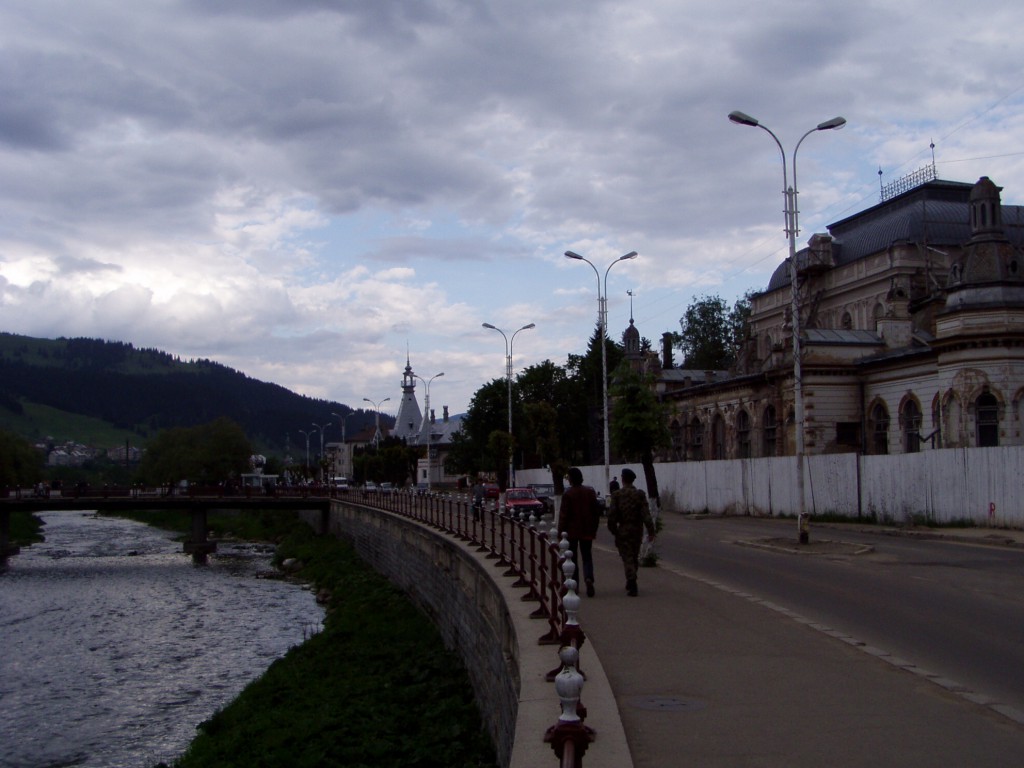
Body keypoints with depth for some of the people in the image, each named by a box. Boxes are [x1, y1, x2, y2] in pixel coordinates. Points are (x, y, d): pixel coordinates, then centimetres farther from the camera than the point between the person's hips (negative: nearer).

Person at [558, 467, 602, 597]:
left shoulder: (568, 494, -12)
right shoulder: (590, 492, 2)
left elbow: (563, 515, -12)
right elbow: (596, 511, 6)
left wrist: (561, 531, -5)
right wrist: (594, 528, 14)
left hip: (572, 531, -3)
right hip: (587, 531, 3)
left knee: (572, 558, 10)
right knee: (587, 557, 7)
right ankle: (589, 578, -18)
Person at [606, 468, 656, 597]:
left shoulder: (617, 495, -8)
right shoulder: (640, 494, -4)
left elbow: (612, 515, -9)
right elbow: (646, 514, -10)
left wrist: (613, 530, 3)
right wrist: (651, 531, -8)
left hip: (623, 530, -3)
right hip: (637, 530, 3)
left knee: (627, 558, 0)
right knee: (634, 557, 18)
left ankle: (632, 585, -15)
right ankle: (630, 583, 31)